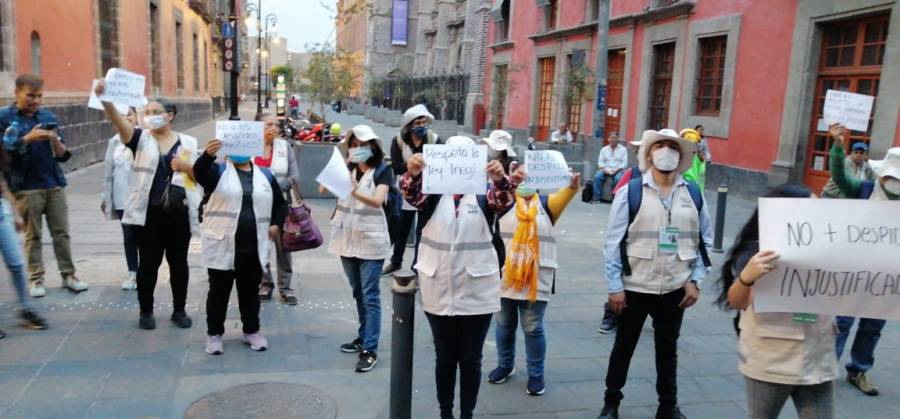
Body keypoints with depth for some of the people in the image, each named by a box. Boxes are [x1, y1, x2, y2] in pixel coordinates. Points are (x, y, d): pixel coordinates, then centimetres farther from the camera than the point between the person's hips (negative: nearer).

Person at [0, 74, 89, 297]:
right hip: (26, 187, -3)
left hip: (54, 184, 3)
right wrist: (28, 138, -17)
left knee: (62, 232, 4)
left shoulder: (49, 117, 8)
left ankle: (68, 275, 10)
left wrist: (55, 140, -12)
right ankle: (36, 279, 11)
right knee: (33, 235, 4)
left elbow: (63, 155, 8)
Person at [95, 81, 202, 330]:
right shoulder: (141, 139, 3)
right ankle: (146, 311, 22)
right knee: (148, 263, 6)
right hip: (149, 214, -1)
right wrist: (105, 100, -35)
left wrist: (187, 166, -15)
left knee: (178, 262, 9)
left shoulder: (187, 143, 6)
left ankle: (179, 310, 23)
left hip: (179, 213, 1)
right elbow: (119, 121, -16)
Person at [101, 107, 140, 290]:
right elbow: (108, 170, 11)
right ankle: (132, 273, 20)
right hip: (122, 197, 4)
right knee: (128, 235, 9)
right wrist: (106, 196, 12)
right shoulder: (114, 142, 8)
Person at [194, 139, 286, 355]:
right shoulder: (219, 171, 1)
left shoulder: (265, 175, 11)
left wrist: (276, 224, 4)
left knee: (250, 292, 14)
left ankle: (251, 331, 27)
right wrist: (208, 154, -40)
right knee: (219, 291, 7)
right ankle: (214, 333, 20)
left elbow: (280, 203, 19)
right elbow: (198, 172, -21)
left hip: (254, 248, 3)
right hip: (222, 246, -3)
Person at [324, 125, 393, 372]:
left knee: (370, 296, -5)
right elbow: (323, 188, -4)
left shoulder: (382, 171, -7)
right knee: (358, 293, 16)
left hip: (371, 240, -6)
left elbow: (378, 200, -22)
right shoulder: (348, 169, 8)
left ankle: (370, 350, -3)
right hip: (347, 237, 6)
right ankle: (363, 337, 29)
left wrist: (356, 192, -39)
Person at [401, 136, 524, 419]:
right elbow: (412, 195, -17)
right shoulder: (433, 191, 3)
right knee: (444, 358, 14)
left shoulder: (484, 192, 2)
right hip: (439, 291, 1)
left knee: (471, 360, 10)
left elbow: (503, 200, -18)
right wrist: (412, 174, -39)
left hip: (477, 292, 0)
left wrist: (500, 179, -40)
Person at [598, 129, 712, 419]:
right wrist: (615, 286, -11)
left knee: (668, 348, 18)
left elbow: (704, 241, 6)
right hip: (635, 287, -2)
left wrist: (695, 281, -1)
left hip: (675, 289, 3)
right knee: (624, 346, 12)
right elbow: (613, 242, -10)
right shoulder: (630, 192, -10)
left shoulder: (694, 194, 0)